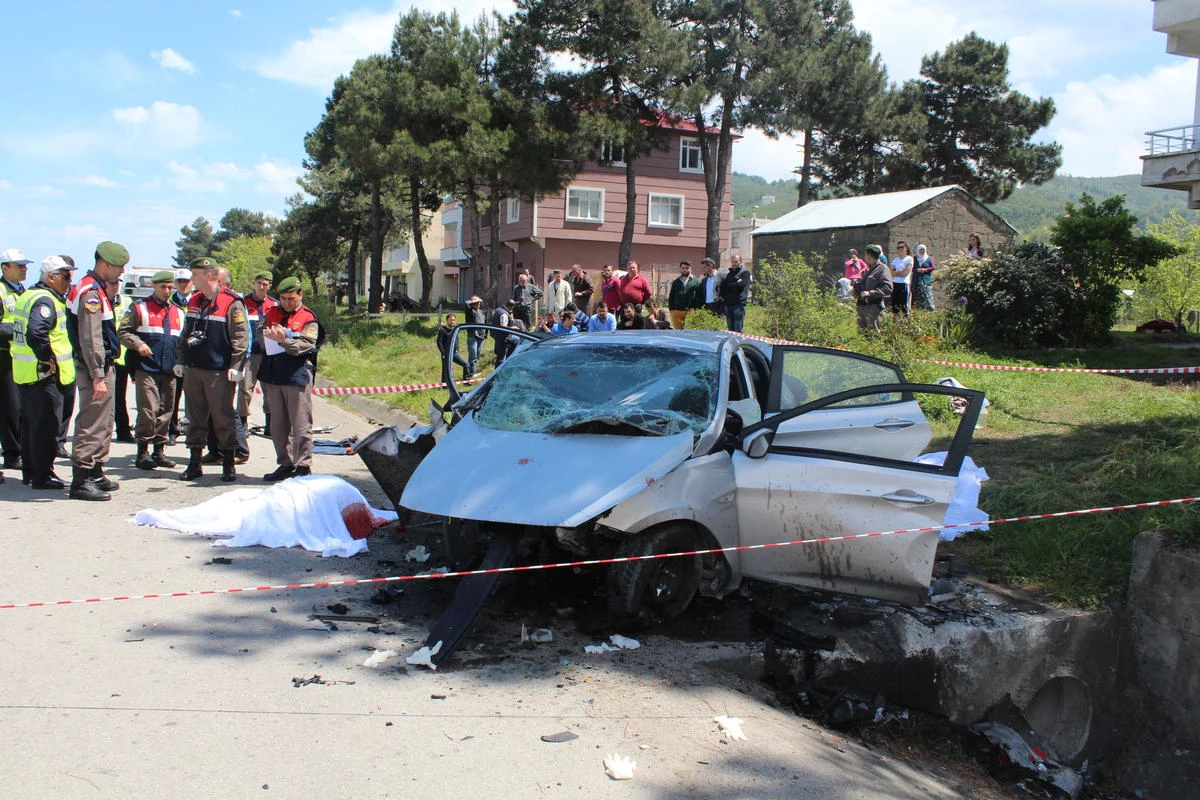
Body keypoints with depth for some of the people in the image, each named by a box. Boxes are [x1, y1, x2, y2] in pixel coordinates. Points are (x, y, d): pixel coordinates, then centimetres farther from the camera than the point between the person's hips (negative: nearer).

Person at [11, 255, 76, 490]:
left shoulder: (28, 295, 15)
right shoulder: (45, 301, -18)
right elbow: (36, 334, -32)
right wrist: (48, 359, -22)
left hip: (25, 372, 10)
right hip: (45, 374, -10)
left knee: (30, 423, 17)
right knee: (46, 425, -3)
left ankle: (31, 471, 28)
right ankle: (43, 474, 3)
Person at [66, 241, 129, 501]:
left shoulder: (97, 290, 15)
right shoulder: (90, 293, -17)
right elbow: (90, 340, -23)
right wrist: (97, 377, -24)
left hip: (103, 366, 11)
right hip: (94, 369, -11)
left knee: (103, 423, 18)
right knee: (91, 425, -8)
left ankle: (96, 473, 27)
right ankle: (80, 481, -4)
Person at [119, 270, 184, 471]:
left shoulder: (178, 312, 18)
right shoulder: (139, 307, 3)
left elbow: (181, 340, 26)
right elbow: (123, 332, 0)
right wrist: (138, 344, -17)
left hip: (169, 371, 5)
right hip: (146, 369, -5)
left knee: (166, 411, 8)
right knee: (148, 411, -9)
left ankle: (159, 450, 17)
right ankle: (142, 452, 0)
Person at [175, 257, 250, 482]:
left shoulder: (231, 303, -9)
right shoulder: (194, 301, 13)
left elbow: (241, 337, -11)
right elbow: (185, 334, 21)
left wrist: (236, 366, -15)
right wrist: (180, 360, 16)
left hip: (219, 371, -7)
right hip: (193, 369, 7)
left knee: (223, 418, -1)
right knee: (195, 417, 11)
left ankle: (228, 464, 9)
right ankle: (194, 463, 19)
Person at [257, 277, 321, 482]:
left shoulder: (308, 319, 0)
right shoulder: (271, 314, 15)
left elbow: (306, 345, -11)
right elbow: (259, 339, 15)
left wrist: (284, 340, -25)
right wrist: (268, 336, -7)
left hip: (297, 377, -5)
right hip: (273, 376, 6)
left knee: (301, 426, -4)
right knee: (278, 425, 11)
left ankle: (303, 466, 0)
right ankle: (285, 464, 20)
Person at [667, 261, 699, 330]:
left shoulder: (695, 282, 6)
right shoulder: (675, 282, 16)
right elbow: (671, 297, 17)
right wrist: (671, 309, 6)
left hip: (690, 312, -3)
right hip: (676, 311, 3)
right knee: (677, 331, 2)